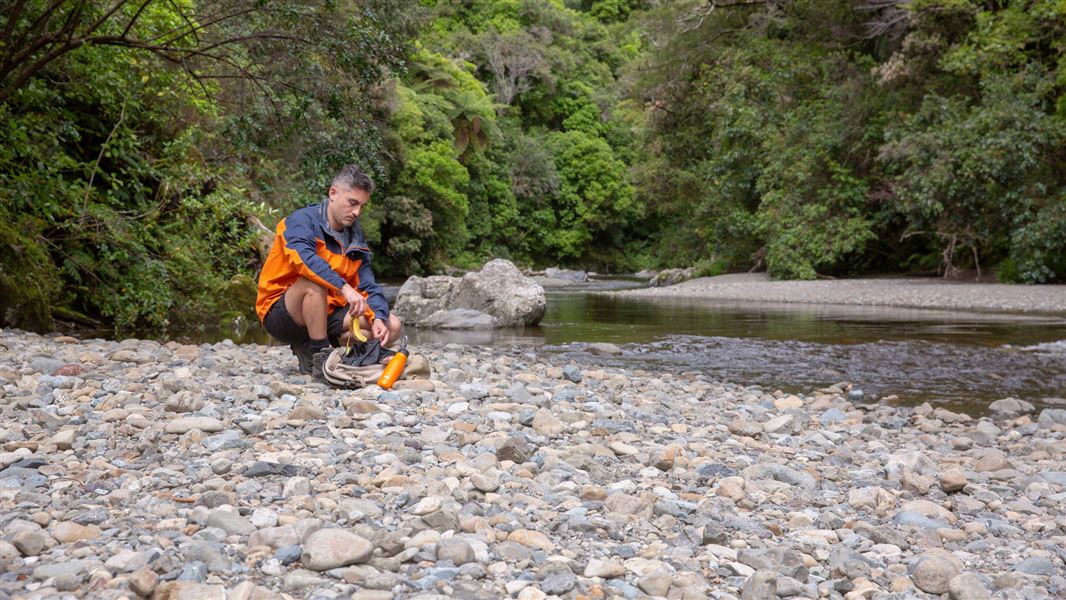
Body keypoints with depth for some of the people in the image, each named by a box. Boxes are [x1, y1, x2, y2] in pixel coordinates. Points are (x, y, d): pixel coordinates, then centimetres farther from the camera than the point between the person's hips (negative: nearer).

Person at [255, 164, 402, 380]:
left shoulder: (356, 237, 10)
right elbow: (304, 258, -33)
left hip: (325, 313, 7)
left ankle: (307, 350, 1)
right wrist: (344, 287, -43)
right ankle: (320, 360, -26)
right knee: (315, 281, -37)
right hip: (280, 314, -7)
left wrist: (378, 318, -17)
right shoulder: (301, 221, -12)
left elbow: (368, 286, 3)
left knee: (391, 326, -7)